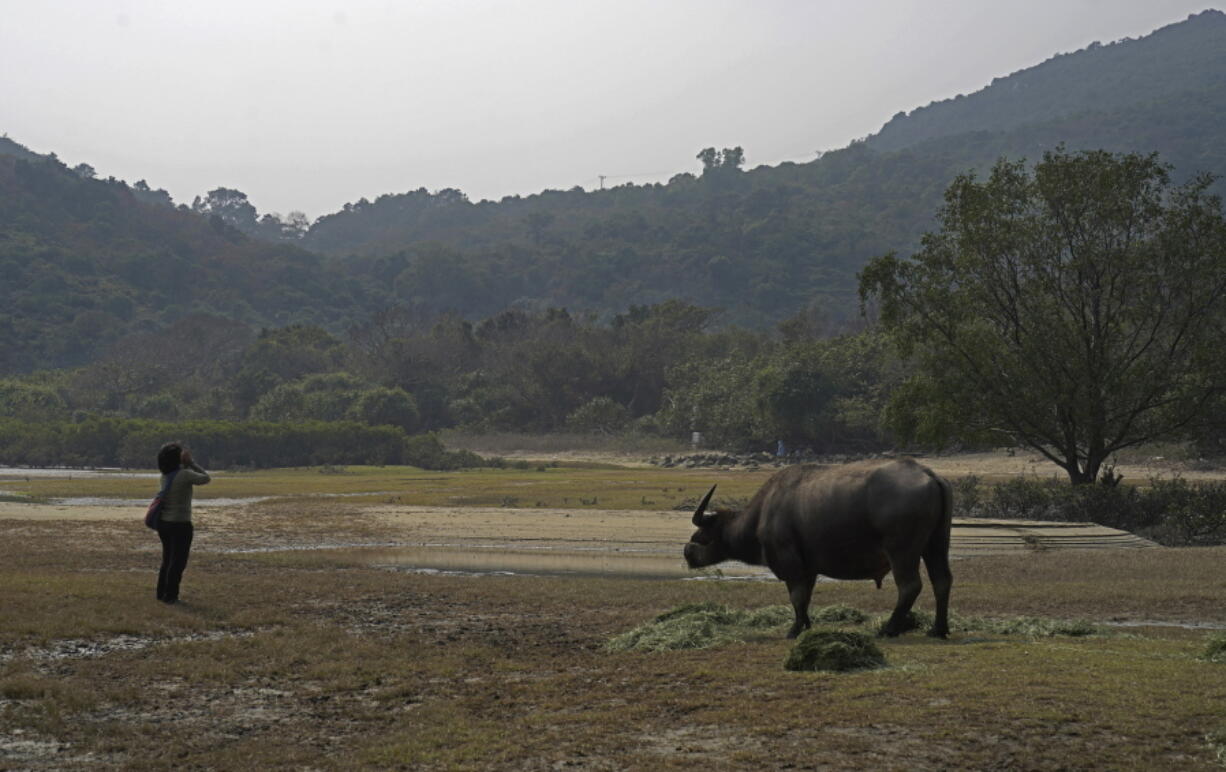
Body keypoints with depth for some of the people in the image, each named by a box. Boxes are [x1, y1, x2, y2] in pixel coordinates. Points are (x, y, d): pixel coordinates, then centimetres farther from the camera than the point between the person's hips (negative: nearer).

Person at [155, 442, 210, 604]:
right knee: (178, 562, 3)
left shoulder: (165, 476, 5)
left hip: (165, 523, 7)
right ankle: (170, 595, 6)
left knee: (167, 560, 19)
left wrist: (186, 464, 9)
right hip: (180, 525, -7)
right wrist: (191, 462, -2)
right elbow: (205, 478, -4)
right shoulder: (184, 475, -17)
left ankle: (162, 593, 23)